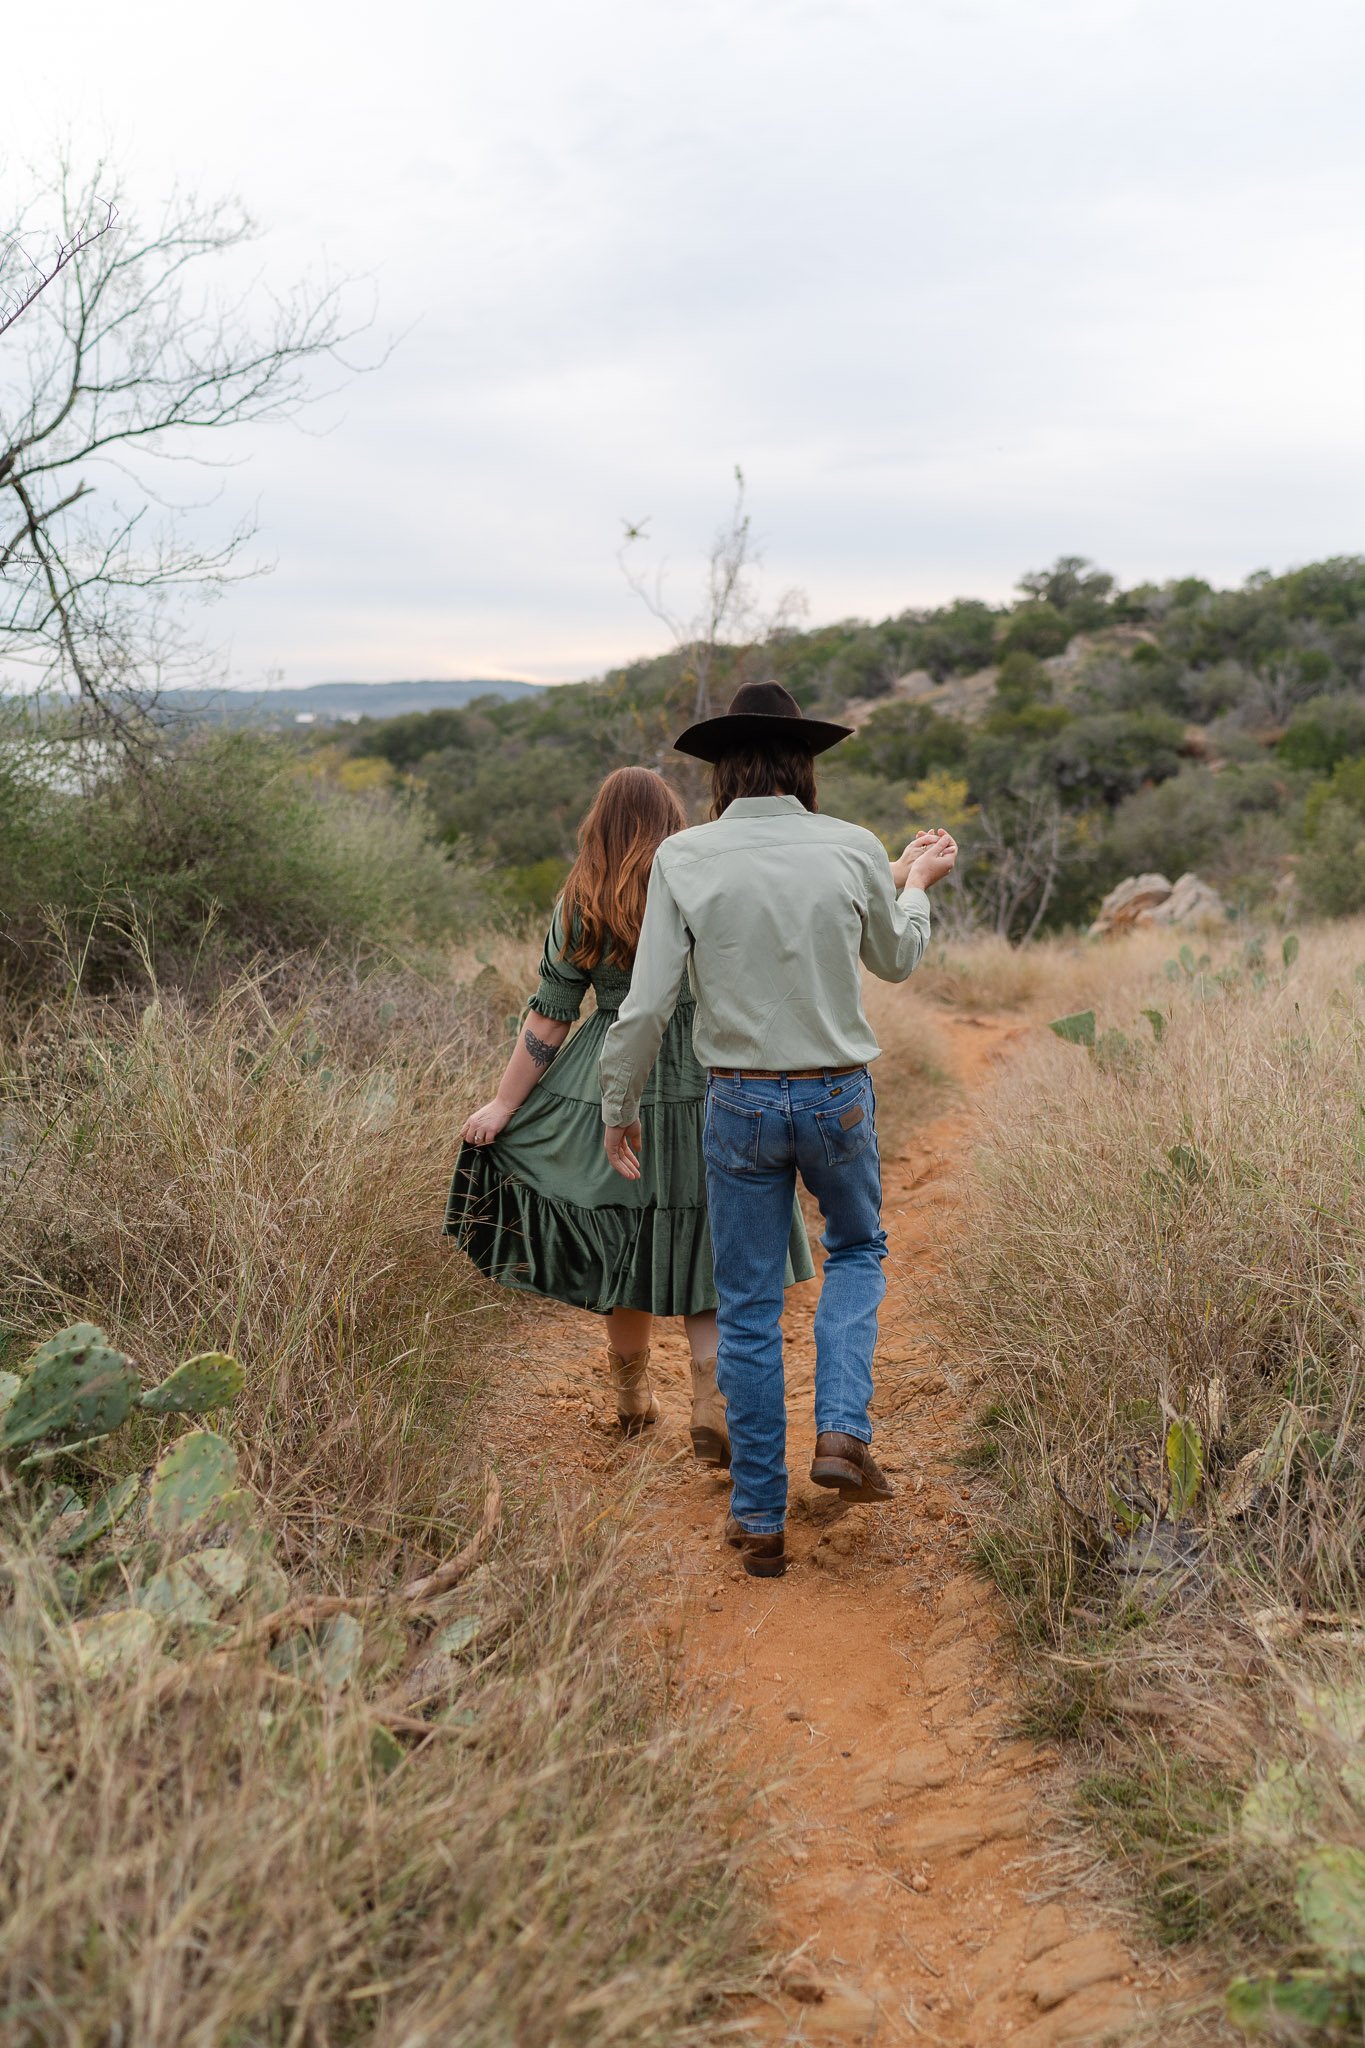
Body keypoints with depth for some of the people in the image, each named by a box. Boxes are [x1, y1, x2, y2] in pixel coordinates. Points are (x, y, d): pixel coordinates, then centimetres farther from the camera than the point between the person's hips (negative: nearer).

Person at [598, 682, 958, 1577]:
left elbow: (647, 1005, -10)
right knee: (859, 1249, 27)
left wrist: (619, 1109, 4)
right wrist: (916, 882, 31)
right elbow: (895, 961, 13)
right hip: (839, 1097, 1)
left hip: (741, 1102, 0)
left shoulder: (684, 857, -8)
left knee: (749, 1309, 11)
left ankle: (761, 1519, 19)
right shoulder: (854, 849, -5)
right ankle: (843, 1430, 10)